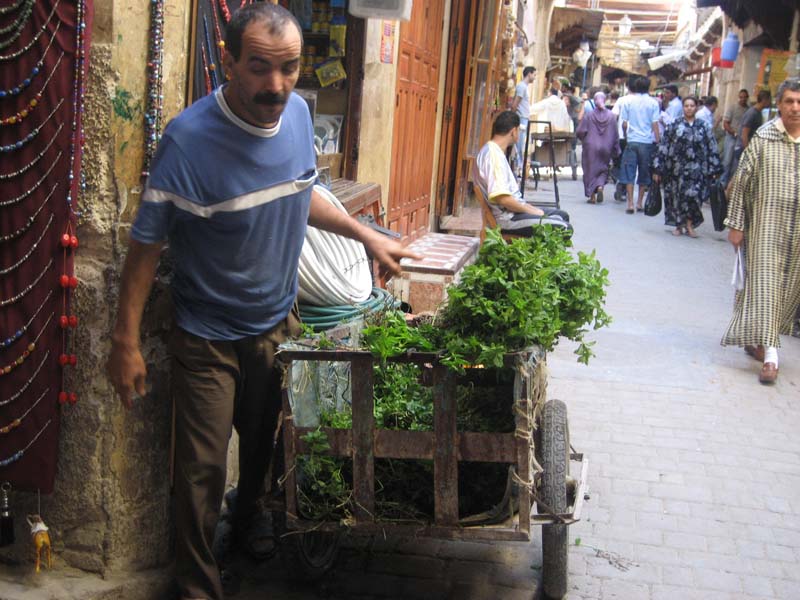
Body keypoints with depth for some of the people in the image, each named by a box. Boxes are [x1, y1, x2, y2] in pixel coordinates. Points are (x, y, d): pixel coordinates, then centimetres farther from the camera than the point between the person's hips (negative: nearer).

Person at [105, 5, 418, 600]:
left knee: (263, 443, 23)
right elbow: (147, 244, -19)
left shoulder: (297, 113, -7)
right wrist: (126, 341, -17)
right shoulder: (190, 138, -26)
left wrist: (369, 237, 10)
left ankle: (250, 521, 52)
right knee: (203, 468, 3)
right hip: (208, 337, -5)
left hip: (277, 323, 6)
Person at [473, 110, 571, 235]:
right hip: (507, 219, -11)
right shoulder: (493, 154, -19)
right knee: (564, 228, -16)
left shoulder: (493, 150, 14)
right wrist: (531, 211, -13)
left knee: (562, 215, 16)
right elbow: (503, 198, -26)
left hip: (513, 210, 11)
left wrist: (527, 206, 10)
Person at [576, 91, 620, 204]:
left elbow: (580, 132, -6)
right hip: (606, 148, 1)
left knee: (590, 170, 8)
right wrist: (616, 150, 8)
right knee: (603, 169, 15)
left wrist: (583, 140, 16)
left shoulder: (589, 115, -8)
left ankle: (592, 196, 6)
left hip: (591, 148, -1)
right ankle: (600, 187, -12)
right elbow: (615, 135, 0)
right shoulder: (611, 116, -3)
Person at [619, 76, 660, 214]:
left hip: (632, 141, 0)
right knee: (644, 173, 12)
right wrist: (657, 141, 3)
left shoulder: (629, 102, 1)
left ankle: (630, 203, -5)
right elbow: (655, 124, -3)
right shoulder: (653, 103, -1)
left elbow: (624, 124, 1)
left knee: (629, 172, 3)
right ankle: (639, 202, 16)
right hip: (647, 142, 0)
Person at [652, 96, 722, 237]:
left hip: (696, 168, 0)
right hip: (677, 167, 1)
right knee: (677, 196, 3)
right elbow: (664, 146, 3)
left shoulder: (704, 127, 7)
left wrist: (714, 170, 1)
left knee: (693, 195, -13)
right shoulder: (674, 125, 5)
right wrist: (658, 168, -1)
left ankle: (689, 224, 0)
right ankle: (679, 225, 17)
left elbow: (712, 149, 7)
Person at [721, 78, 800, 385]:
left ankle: (756, 340, 30)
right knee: (765, 283, -7)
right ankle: (770, 353, -7)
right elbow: (741, 182, -2)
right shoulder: (763, 138, -6)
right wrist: (736, 224, -3)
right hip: (766, 225, -3)